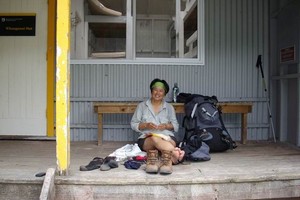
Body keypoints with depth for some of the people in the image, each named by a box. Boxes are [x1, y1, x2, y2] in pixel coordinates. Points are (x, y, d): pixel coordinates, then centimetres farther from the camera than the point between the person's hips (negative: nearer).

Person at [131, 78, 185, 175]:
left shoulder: (169, 107, 19)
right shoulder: (142, 106, 16)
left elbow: (176, 126, 12)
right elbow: (133, 124, 10)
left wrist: (166, 126, -10)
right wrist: (146, 125, -9)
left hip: (167, 137, 2)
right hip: (146, 138, -1)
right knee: (154, 139, -39)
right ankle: (175, 154, -48)